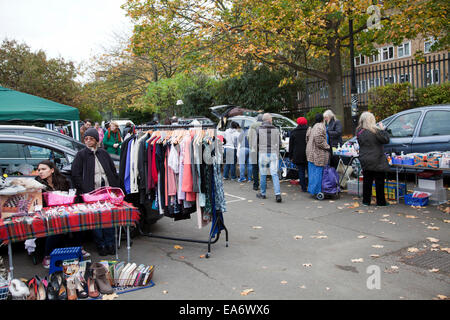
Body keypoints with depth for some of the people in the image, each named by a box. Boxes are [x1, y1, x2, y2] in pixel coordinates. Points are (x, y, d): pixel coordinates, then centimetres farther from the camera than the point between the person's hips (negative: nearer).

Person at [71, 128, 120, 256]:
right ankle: (101, 245, 12)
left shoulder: (104, 153, 12)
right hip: (92, 193, -2)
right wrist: (84, 190, -9)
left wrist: (115, 187, 6)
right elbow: (75, 174, 0)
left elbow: (113, 171, 15)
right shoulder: (81, 155, 4)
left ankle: (110, 244, 14)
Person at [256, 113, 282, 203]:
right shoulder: (276, 129, 2)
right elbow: (279, 143, 4)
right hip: (274, 154, 2)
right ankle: (278, 194, -10)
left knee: (263, 174, 9)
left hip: (263, 153, -1)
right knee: (274, 174, 1)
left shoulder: (259, 129, -5)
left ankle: (263, 193, 20)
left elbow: (256, 142, -3)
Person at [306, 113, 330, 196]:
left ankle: (312, 189, 19)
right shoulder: (321, 126, -13)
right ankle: (317, 190, -1)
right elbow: (319, 140, -21)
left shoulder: (312, 127, 15)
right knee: (318, 171, -4)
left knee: (312, 171, 13)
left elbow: (307, 138, 19)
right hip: (318, 153, -9)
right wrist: (327, 147, -11)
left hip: (311, 153, 9)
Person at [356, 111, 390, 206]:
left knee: (367, 181, 12)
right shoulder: (375, 131, -17)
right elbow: (386, 140, -10)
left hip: (365, 161, 5)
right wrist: (383, 129, 2)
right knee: (379, 182, 6)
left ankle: (366, 201, 16)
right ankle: (381, 202, 13)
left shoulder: (359, 132, 1)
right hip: (376, 161, -5)